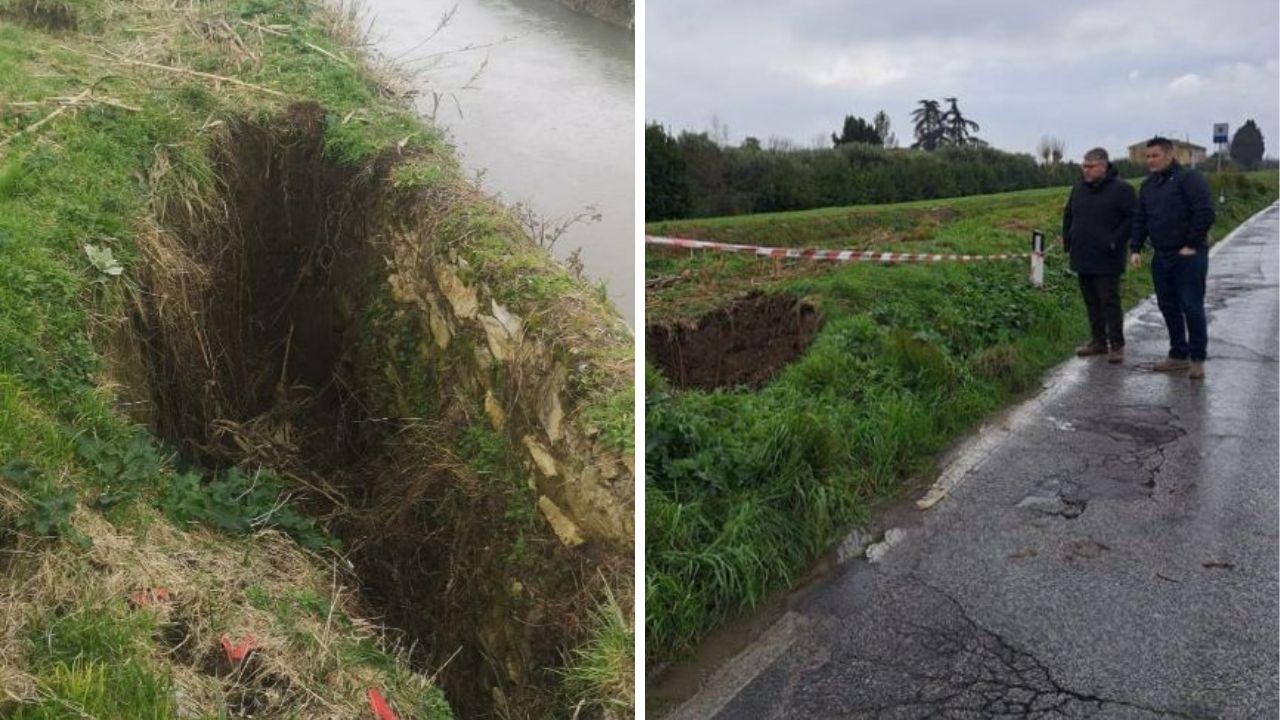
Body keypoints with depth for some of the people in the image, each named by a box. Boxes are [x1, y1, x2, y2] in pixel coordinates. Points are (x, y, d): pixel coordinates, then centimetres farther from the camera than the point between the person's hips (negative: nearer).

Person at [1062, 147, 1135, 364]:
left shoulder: (1120, 189, -9)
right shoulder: (1079, 188, 11)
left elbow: (1131, 219, -10)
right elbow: (1068, 215, 22)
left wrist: (1115, 242, -16)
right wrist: (1067, 240, 14)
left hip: (1106, 260, -6)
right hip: (1082, 257, 7)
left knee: (1109, 302, -4)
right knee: (1091, 302, 12)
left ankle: (1116, 345, 2)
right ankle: (1098, 341, 22)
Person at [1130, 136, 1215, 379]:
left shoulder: (1188, 178, -9)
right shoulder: (1148, 185, 14)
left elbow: (1205, 213, -16)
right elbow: (1139, 220, 16)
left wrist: (1192, 245, -15)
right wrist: (1136, 249, 7)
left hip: (1188, 257, -7)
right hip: (1162, 257, 7)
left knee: (1192, 307, -5)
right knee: (1168, 307, 11)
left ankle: (1197, 359, 4)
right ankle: (1178, 355, 20)